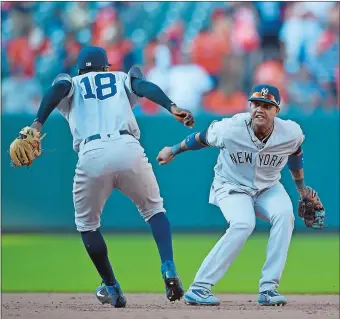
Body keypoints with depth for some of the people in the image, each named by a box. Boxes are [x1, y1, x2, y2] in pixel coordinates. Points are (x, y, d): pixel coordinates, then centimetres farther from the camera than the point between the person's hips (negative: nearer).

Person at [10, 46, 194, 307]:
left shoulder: (71, 83, 25)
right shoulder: (121, 79, 28)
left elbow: (59, 88, 1)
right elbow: (143, 86, 6)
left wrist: (37, 125, -11)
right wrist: (172, 108, -9)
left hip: (91, 156, -1)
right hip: (129, 151, 1)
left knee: (87, 224, 24)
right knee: (154, 208, 23)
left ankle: (112, 288, 23)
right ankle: (169, 269, 0)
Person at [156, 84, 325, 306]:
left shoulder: (291, 133, -18)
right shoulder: (230, 129, -25)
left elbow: (295, 152, 6)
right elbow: (202, 138, -5)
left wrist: (302, 188, 18)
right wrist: (173, 151, 10)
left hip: (268, 188, 3)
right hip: (232, 187, -3)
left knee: (284, 214, -29)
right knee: (243, 224, -32)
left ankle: (269, 288, -25)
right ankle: (199, 287, -27)